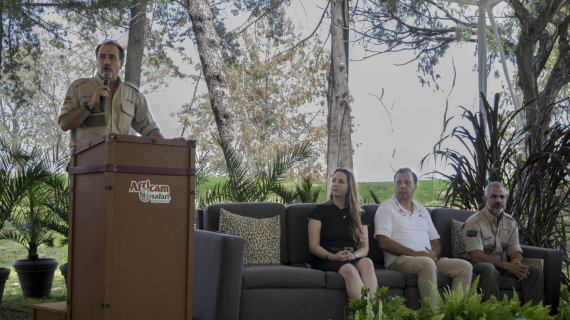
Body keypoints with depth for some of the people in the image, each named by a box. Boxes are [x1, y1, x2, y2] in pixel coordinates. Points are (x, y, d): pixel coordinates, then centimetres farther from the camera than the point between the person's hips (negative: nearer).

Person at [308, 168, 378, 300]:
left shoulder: (358, 215, 20)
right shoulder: (320, 210, 11)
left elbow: (365, 248, 12)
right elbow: (313, 246, 2)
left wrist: (353, 255, -12)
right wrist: (333, 256, -16)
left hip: (353, 260, 3)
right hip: (325, 260, -3)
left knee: (367, 262, -34)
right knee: (349, 270, -37)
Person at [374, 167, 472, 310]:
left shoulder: (423, 211, 25)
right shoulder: (386, 208, 6)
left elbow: (435, 241, 24)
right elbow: (384, 243, -7)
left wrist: (435, 254, -3)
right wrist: (414, 253, -15)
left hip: (429, 259, 6)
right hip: (399, 259, -6)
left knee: (465, 266, -14)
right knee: (427, 263, -37)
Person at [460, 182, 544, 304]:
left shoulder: (511, 223, 10)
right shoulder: (474, 223, -11)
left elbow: (515, 251, 5)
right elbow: (476, 256, -20)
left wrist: (518, 265, -21)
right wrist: (506, 265, -28)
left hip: (503, 265, 6)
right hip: (478, 264, -6)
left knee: (535, 270, -13)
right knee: (489, 269, -39)